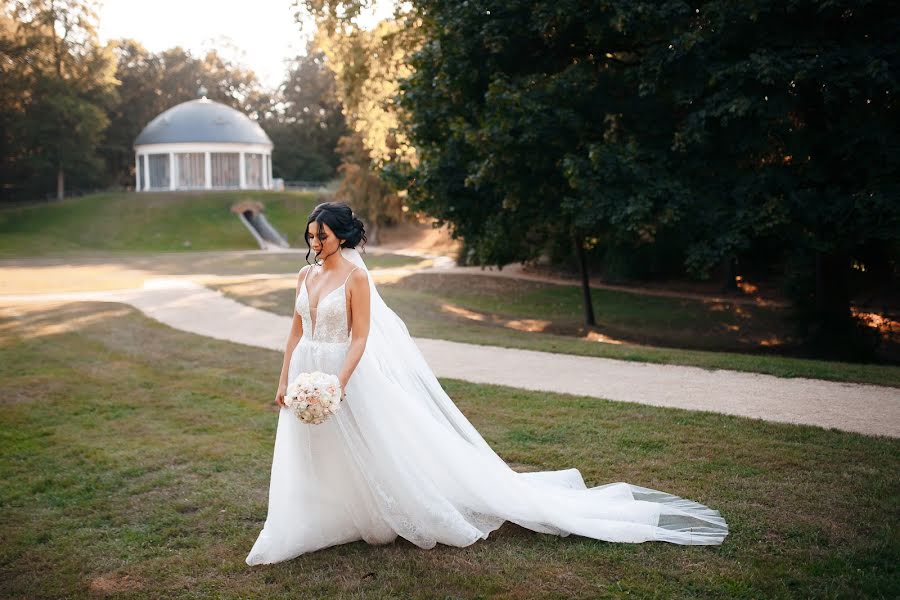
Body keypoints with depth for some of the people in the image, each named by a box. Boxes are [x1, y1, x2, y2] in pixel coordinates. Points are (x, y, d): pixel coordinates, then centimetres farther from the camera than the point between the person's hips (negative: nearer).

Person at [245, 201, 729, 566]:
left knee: (374, 453, 3)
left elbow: (360, 338, -17)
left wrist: (336, 386, -24)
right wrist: (284, 380, 11)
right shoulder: (306, 276, 7)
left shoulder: (355, 276, -14)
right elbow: (296, 332, 13)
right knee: (309, 461, 14)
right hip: (307, 378, 7)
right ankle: (294, 534, 31)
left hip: (348, 374, -7)